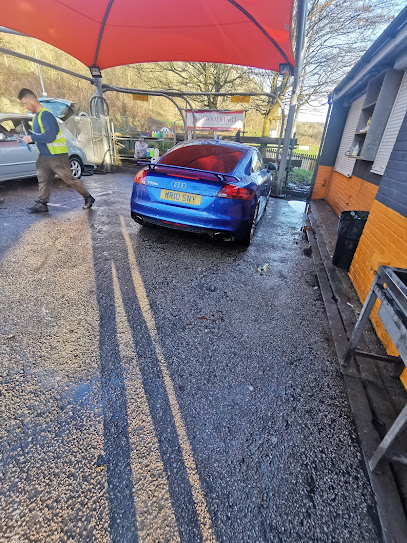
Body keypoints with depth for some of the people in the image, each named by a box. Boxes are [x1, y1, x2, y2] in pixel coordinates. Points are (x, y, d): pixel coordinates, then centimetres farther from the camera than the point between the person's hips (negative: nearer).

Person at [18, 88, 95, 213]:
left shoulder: (46, 115, -16)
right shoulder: (36, 116, 14)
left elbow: (50, 136, -26)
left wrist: (32, 138, -19)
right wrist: (29, 139, 5)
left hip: (57, 156, -9)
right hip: (44, 156, 9)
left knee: (69, 179, -3)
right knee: (43, 180, 7)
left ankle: (88, 198, 11)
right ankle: (42, 204, 13)